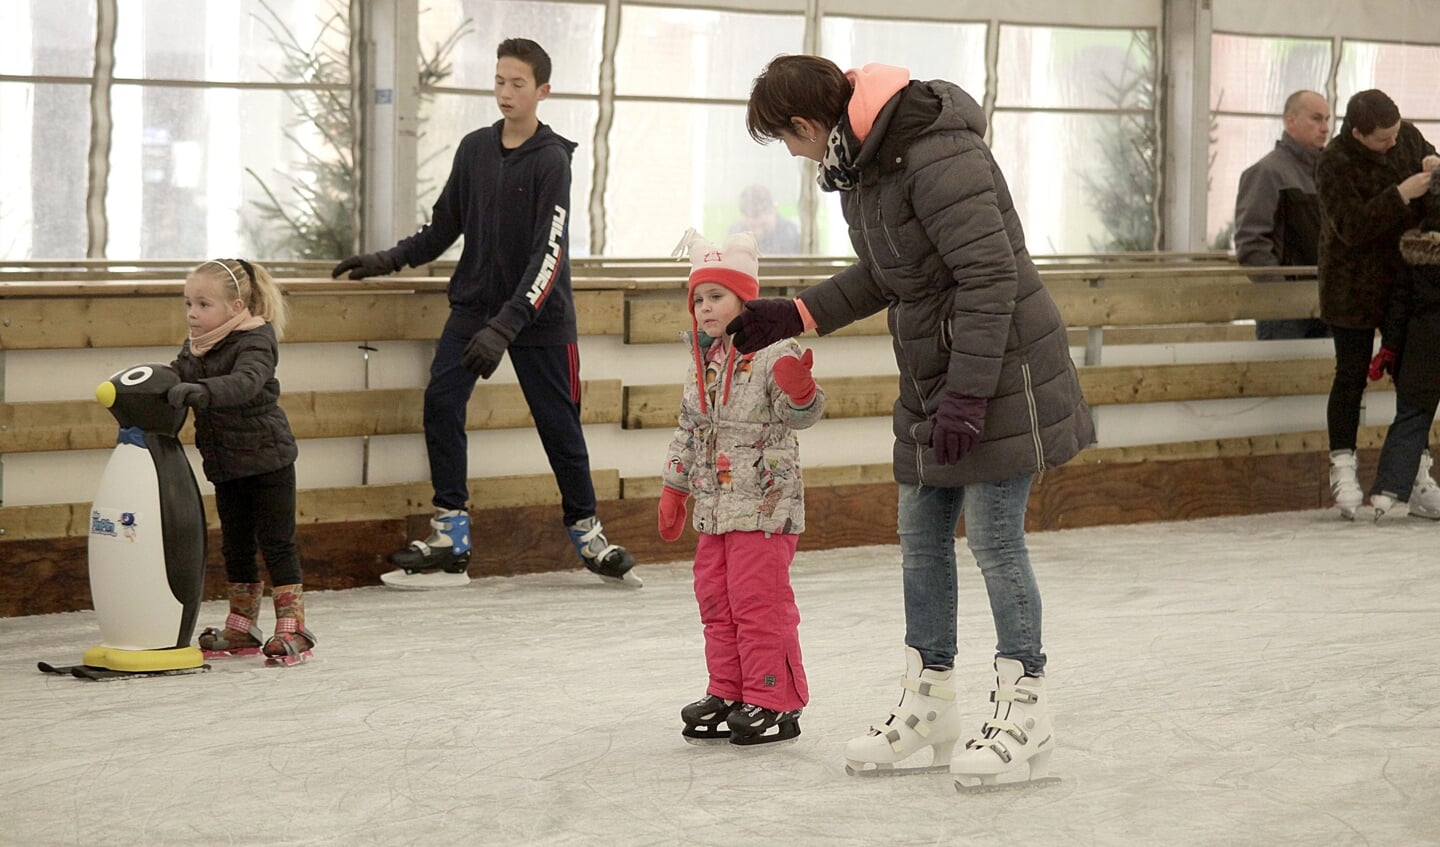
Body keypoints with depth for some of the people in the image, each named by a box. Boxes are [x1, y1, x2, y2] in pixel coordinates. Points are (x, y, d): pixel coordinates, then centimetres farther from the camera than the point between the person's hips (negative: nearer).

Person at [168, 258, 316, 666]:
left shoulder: (254, 342, -19)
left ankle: (292, 629, 3)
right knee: (236, 546, 14)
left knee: (277, 543, -3)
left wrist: (201, 391, -53)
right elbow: (173, 377, 4)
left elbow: (245, 383, -37)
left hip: (266, 458, -8)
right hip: (225, 465, 8)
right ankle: (240, 629, 24)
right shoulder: (195, 347, 6)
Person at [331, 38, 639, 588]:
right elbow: (445, 225, 16)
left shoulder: (551, 161, -14)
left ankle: (588, 536, 21)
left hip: (540, 315, -4)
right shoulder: (474, 149, 3)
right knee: (441, 402, -12)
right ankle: (450, 544, -8)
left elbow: (549, 255, -21)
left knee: (558, 421, 2)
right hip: (474, 303, 4)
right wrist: (390, 260, 4)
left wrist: (506, 325, -29)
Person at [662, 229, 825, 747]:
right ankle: (728, 695, 23)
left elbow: (799, 414, -20)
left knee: (758, 602, -7)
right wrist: (673, 488, 23)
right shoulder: (703, 364, 12)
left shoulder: (773, 353, -12)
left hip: (765, 504, -8)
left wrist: (799, 390, -43)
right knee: (716, 601, 13)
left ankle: (774, 702, 1)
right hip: (715, 506, 8)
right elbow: (688, 429, 21)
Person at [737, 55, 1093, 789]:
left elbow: (990, 275, -24)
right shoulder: (857, 162, 8)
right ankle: (926, 709, 23)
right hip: (931, 377, 10)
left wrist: (966, 395, -25)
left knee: (994, 537, -5)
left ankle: (1026, 717, 7)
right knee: (921, 537, 12)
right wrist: (793, 317, 14)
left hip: (997, 371, -10)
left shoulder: (936, 155, -23)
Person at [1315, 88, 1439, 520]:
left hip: (1404, 278, 5)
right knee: (1352, 373, -4)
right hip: (1354, 286, -5)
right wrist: (1402, 194, -30)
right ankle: (1343, 467, 5)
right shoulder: (1334, 164, -18)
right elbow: (1352, 228, -25)